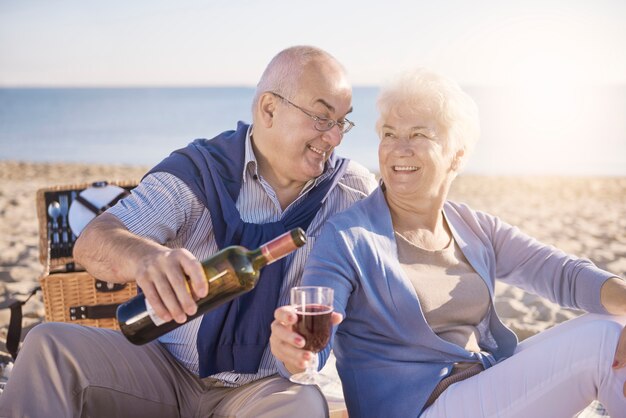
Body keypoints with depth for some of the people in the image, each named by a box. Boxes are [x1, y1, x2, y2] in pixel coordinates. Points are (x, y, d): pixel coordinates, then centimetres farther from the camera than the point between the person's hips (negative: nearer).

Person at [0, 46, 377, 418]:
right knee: (50, 345, -21)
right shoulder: (201, 169, -7)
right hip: (169, 368, 0)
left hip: (264, 387, 0)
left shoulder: (350, 189, -2)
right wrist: (146, 256, -43)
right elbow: (92, 244, -18)